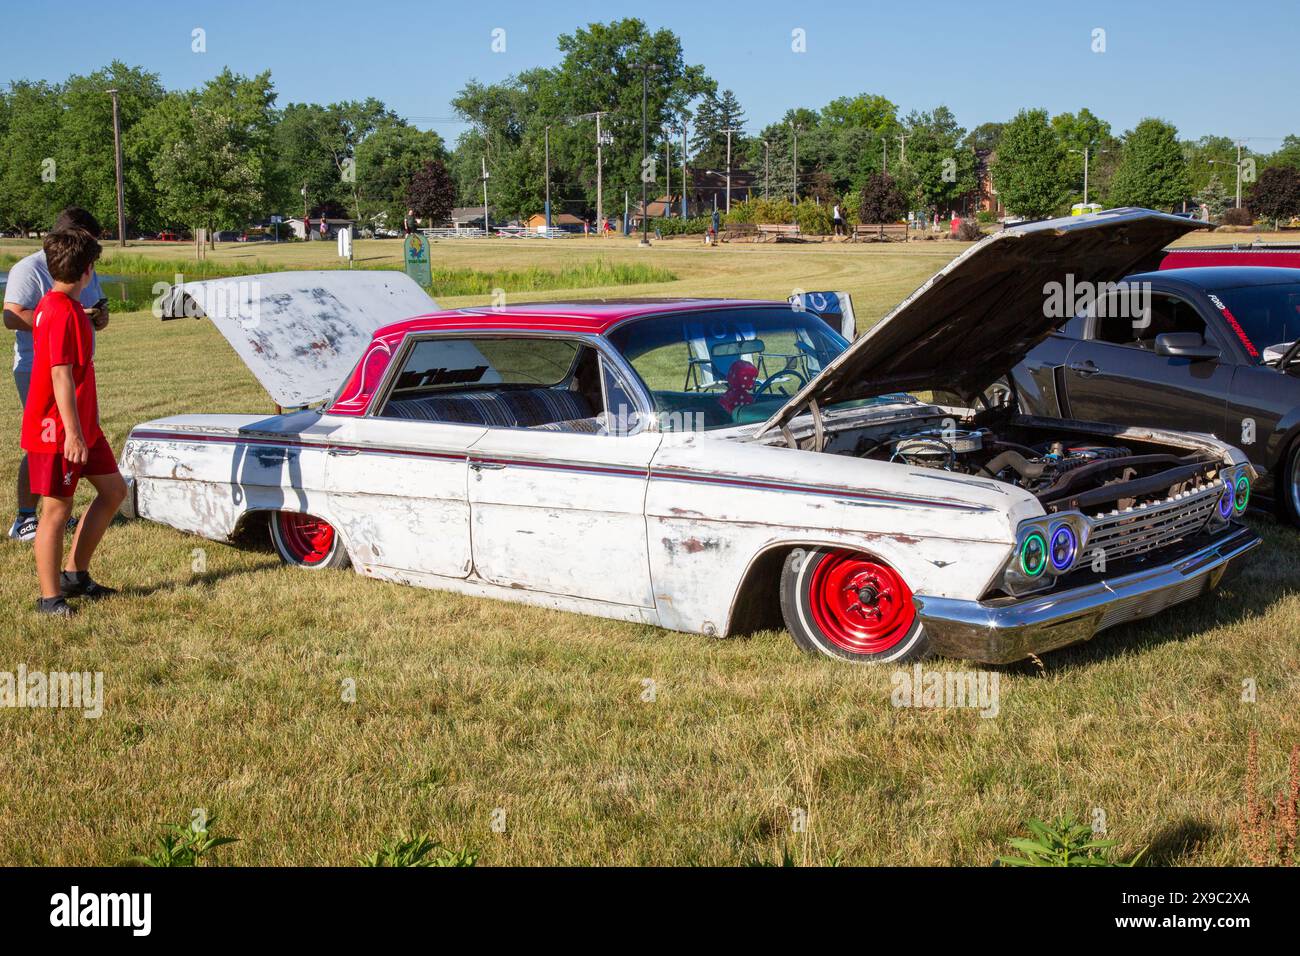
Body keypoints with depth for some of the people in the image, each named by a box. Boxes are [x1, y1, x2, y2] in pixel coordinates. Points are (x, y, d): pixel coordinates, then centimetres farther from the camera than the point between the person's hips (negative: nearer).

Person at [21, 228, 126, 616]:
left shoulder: (55, 305, 10)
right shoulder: (63, 312, -21)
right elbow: (61, 376, -23)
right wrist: (72, 433, -23)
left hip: (83, 424, 10)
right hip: (57, 429, -10)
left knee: (114, 489, 15)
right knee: (57, 510, -1)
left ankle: (75, 575, 23)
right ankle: (50, 597, 11)